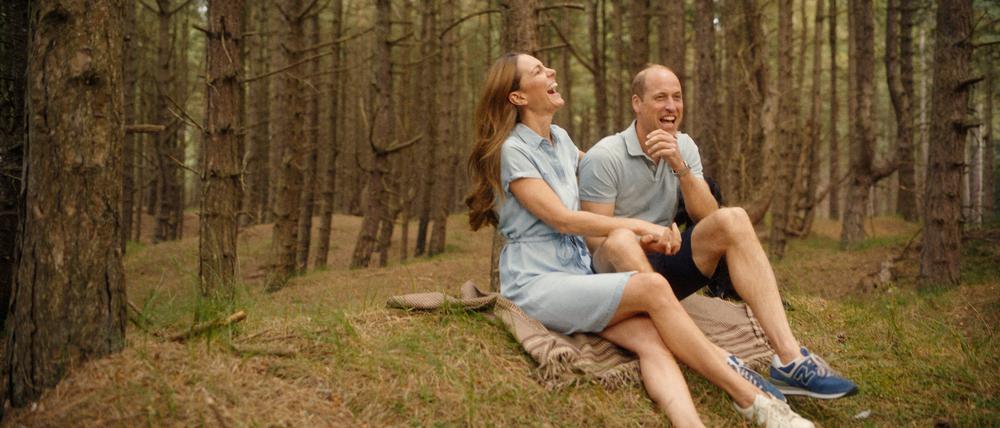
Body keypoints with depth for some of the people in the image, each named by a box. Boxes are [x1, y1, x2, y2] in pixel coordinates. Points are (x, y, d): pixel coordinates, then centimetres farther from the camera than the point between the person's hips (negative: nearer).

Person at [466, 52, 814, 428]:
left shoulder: (559, 138, 16)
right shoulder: (512, 150, -7)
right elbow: (562, 219, -13)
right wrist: (638, 226, -8)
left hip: (577, 273, 7)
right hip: (535, 283, -7)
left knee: (650, 337, -24)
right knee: (652, 288, -27)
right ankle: (748, 395, -20)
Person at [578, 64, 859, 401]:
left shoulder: (683, 146, 6)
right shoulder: (603, 158, -12)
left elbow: (706, 217, -5)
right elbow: (597, 242, -14)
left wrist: (681, 168, -20)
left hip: (663, 266, 5)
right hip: (619, 272, -5)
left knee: (732, 220, -19)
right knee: (621, 242, -39)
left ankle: (789, 358, -32)